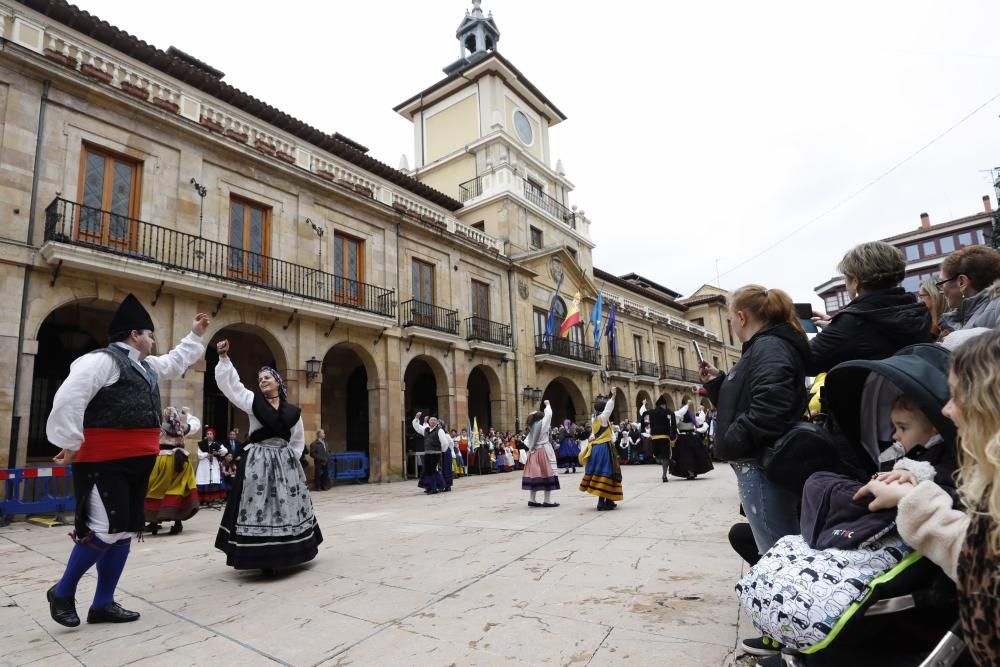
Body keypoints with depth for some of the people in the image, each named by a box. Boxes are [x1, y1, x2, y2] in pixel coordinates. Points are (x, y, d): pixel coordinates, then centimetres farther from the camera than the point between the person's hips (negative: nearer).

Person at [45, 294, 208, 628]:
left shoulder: (145, 366, 19)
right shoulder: (101, 360, -11)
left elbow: (176, 362, 37)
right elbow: (67, 400, -19)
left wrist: (196, 334, 38)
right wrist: (71, 444, -17)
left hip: (136, 463, 10)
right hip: (105, 462, -9)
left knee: (126, 530, 11)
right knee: (106, 529, -9)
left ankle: (103, 604, 23)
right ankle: (62, 593, 17)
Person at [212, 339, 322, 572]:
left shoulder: (293, 411, 6)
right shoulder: (253, 401, 2)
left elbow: (298, 441, 15)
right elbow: (229, 383, -6)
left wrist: (291, 457, 4)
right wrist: (224, 357, -13)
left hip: (285, 463, 2)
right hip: (258, 463, -2)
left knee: (287, 506, 7)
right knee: (260, 507, -4)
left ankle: (288, 553, 20)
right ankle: (264, 558, 3)